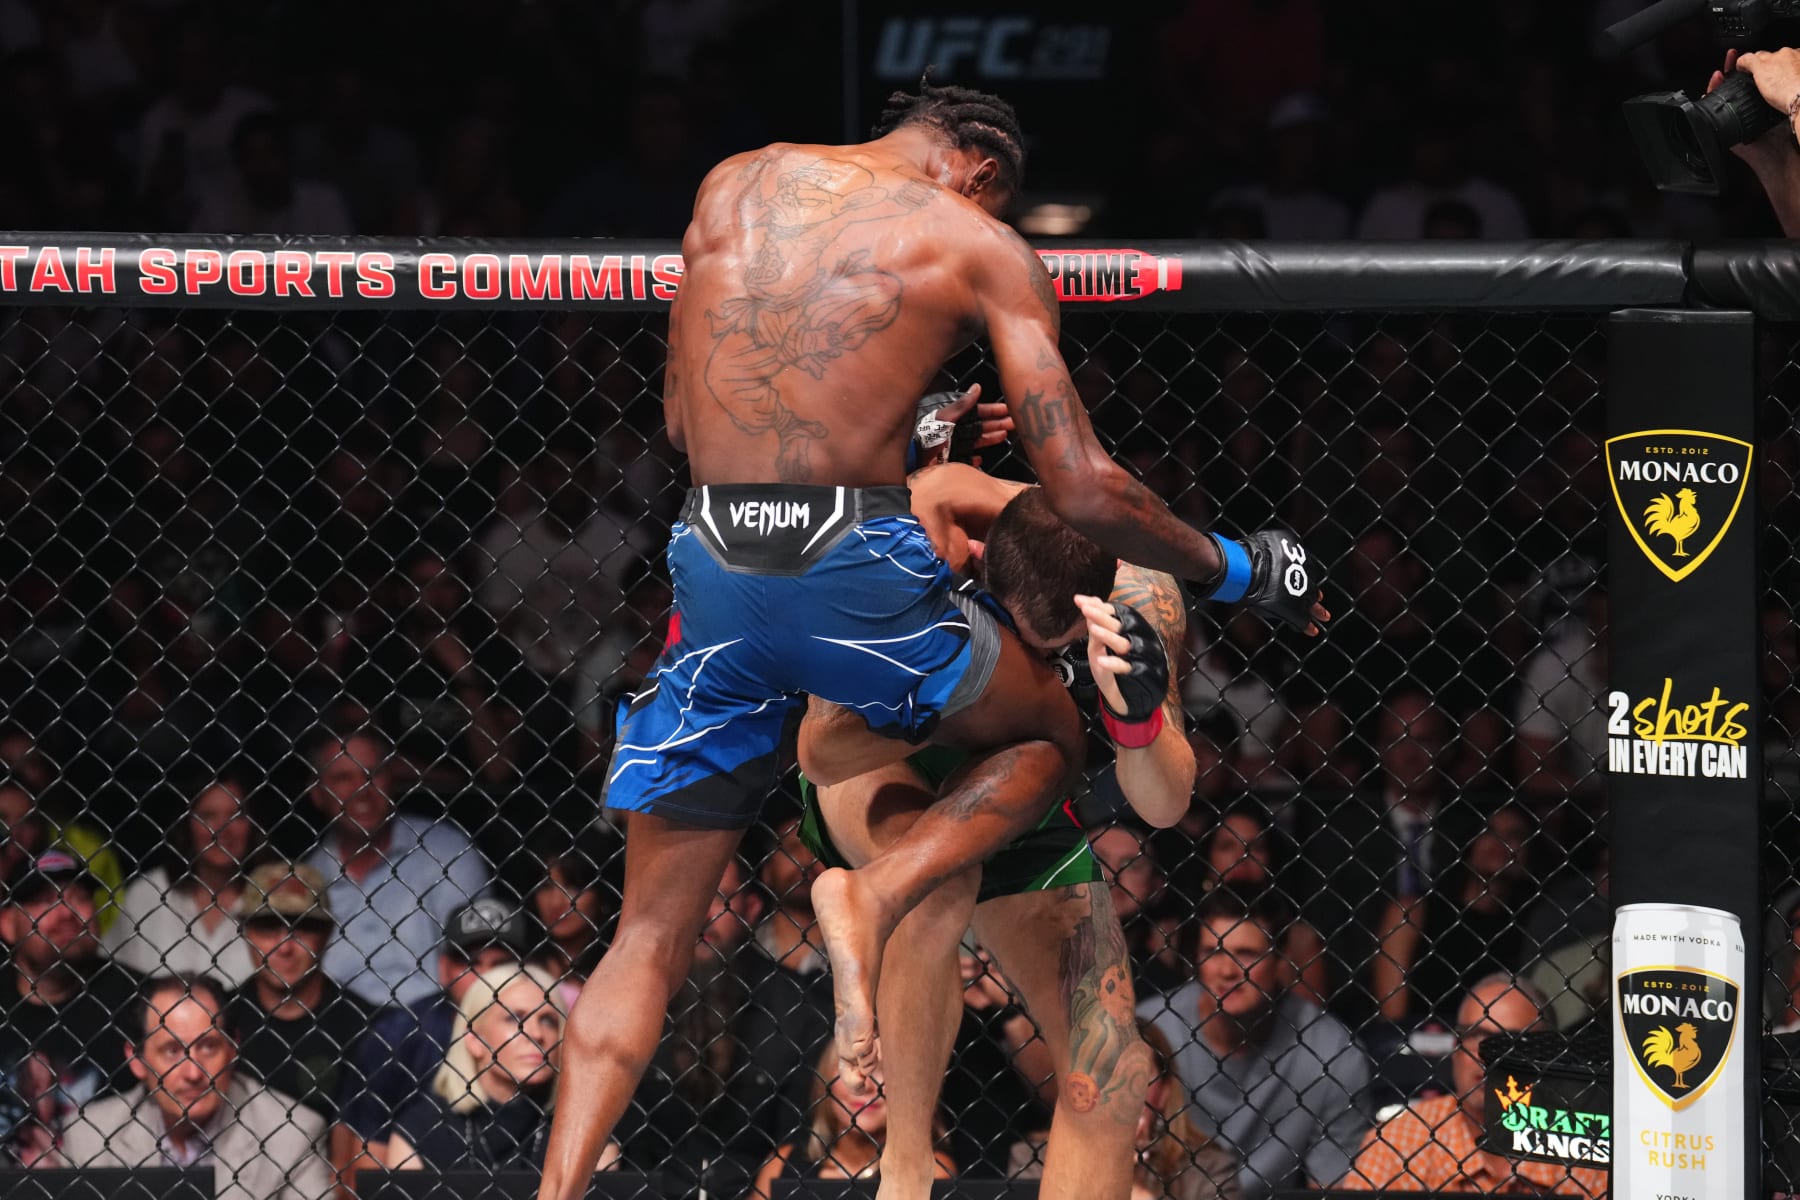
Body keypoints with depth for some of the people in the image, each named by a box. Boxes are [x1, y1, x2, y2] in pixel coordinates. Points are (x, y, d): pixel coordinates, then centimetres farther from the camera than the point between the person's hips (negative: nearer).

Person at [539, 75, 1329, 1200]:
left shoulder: (732, 187, 17)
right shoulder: (980, 243, 6)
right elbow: (1085, 491, 1)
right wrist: (1238, 570, 16)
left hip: (713, 566, 4)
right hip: (857, 570, -4)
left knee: (652, 934, 13)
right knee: (1052, 732, 25)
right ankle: (877, 898, -3)